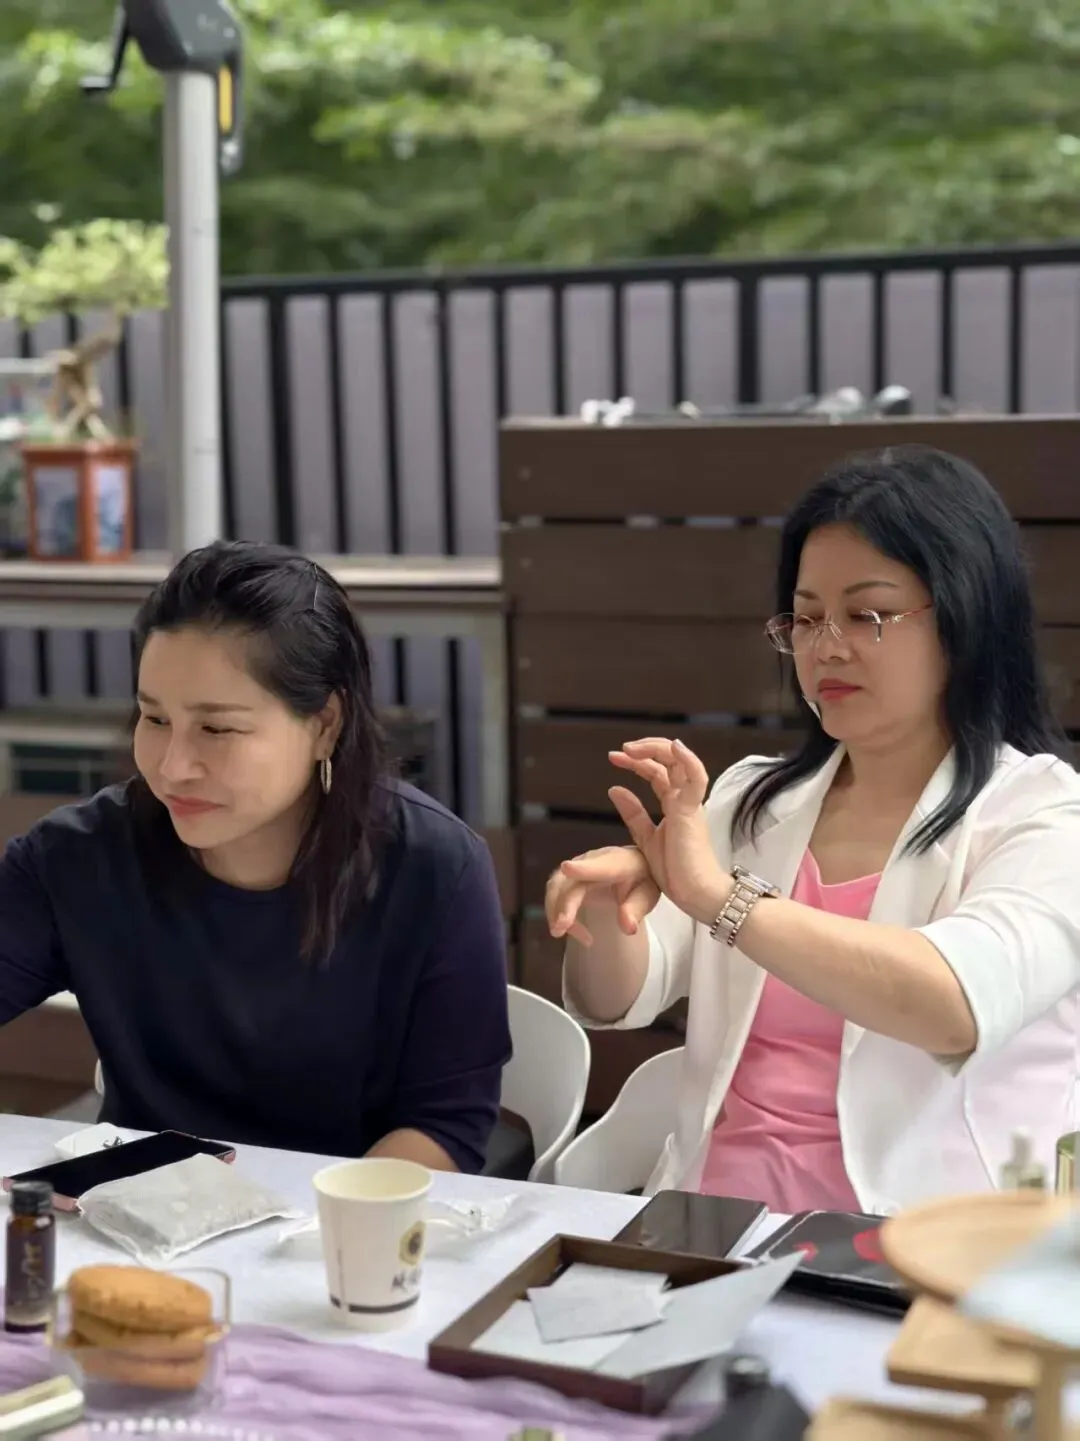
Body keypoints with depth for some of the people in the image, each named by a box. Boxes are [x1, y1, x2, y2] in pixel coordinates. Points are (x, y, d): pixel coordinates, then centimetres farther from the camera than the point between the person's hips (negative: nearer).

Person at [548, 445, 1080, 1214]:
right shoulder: (752, 800, 12)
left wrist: (722, 895, -26)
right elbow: (617, 999, 7)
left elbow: (961, 1005, -23)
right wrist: (608, 906, -14)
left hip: (919, 1249, -4)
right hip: (716, 1223, 4)